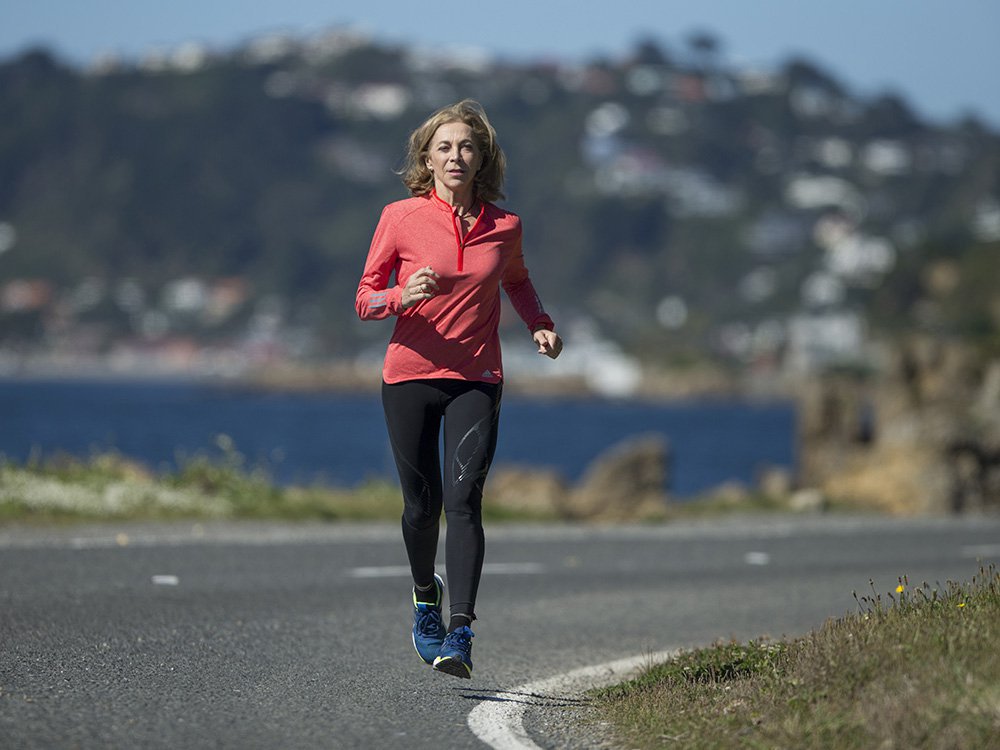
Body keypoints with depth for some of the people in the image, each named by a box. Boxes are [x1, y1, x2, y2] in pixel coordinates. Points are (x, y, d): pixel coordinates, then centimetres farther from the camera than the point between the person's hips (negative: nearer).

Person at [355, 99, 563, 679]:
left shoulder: (504, 226, 2)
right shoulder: (400, 218, -4)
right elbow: (365, 298, 0)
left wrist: (541, 325, 6)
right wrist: (401, 297, -21)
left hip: (476, 380, 0)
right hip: (411, 375, 0)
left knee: (464, 498, -16)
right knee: (423, 505, 7)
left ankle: (460, 633, -23)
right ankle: (427, 598, 38)